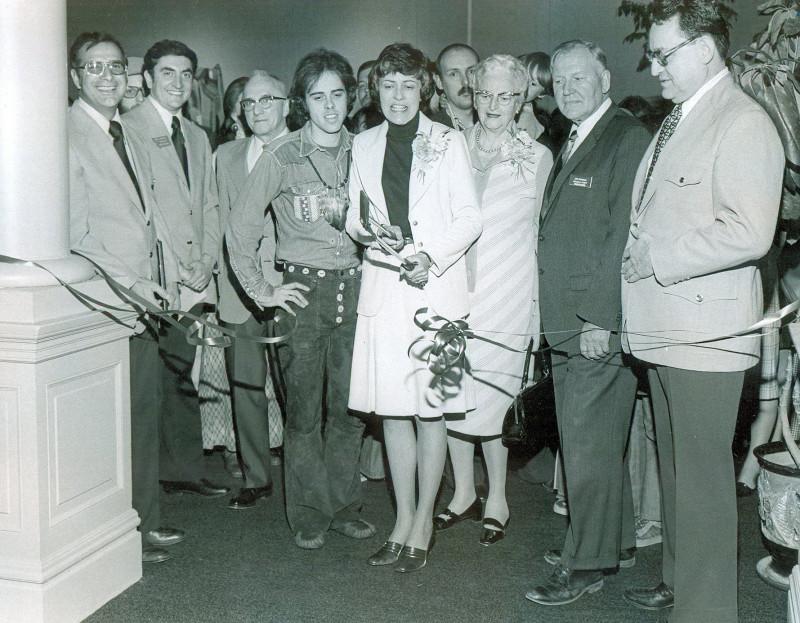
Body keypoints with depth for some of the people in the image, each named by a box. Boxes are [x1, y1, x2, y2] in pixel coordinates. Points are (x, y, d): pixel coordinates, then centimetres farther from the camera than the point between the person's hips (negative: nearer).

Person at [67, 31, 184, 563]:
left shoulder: (129, 136, 15)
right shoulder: (68, 136, -10)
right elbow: (74, 236, -14)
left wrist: (168, 276, 9)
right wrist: (130, 284, -15)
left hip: (147, 298, 8)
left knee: (147, 411, 13)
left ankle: (146, 521, 26)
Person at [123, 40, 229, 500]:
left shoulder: (197, 137, 21)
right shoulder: (129, 129, -3)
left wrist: (206, 262, 3)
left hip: (194, 280, 6)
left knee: (182, 375, 11)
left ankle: (184, 471, 19)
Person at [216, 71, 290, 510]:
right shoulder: (227, 157, 15)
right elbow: (222, 223, 16)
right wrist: (226, 281, 8)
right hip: (240, 289, 4)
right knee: (245, 388, 7)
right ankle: (256, 478, 19)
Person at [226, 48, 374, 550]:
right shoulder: (281, 157, -3)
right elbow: (240, 231, 0)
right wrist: (263, 291, -3)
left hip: (354, 288, 3)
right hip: (303, 290, -3)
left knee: (349, 406, 6)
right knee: (304, 409, 1)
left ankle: (345, 507, 21)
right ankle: (309, 516, 13)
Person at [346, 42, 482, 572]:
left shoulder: (448, 142, 2)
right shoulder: (364, 147, 13)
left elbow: (470, 218, -1)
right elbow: (355, 217, 16)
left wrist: (433, 259, -15)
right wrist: (367, 230, -7)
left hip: (436, 285, -3)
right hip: (383, 285, 4)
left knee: (431, 408, -1)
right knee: (392, 408, 7)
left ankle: (423, 522, 11)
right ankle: (403, 521, 19)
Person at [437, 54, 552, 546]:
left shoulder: (538, 157, 2)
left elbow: (543, 234, 4)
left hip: (505, 294, -3)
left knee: (489, 400, -3)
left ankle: (497, 500, 17)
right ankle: (464, 492, 25)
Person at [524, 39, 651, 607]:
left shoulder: (629, 139, -10)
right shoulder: (573, 144, 19)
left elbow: (623, 235, -17)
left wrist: (600, 319, -20)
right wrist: (558, 316, 12)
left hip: (602, 325, -9)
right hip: (567, 325, 9)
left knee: (590, 445, -3)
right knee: (586, 441, 16)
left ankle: (586, 563, 8)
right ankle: (617, 542, 30)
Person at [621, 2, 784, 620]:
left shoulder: (743, 122, -13)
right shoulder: (677, 121, 17)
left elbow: (748, 232, -25)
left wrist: (658, 259, -18)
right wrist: (639, 257, 10)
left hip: (705, 332, -10)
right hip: (666, 328, 10)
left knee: (702, 478, -3)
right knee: (675, 468, 20)